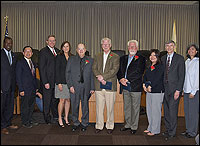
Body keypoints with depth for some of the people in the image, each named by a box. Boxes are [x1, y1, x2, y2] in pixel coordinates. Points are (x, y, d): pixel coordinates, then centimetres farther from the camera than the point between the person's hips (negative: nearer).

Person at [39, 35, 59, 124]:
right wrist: (45, 82, -16)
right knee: (47, 101, 5)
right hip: (47, 81, -5)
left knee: (55, 99, 15)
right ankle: (47, 119, 19)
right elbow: (41, 68, -10)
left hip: (56, 80, 5)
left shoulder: (57, 51, 12)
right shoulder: (43, 51, -7)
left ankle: (55, 116, 30)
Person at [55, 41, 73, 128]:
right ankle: (60, 119, 12)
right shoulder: (59, 57, -1)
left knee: (68, 100, 8)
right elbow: (57, 70, -5)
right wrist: (59, 83, -12)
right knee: (62, 100, -2)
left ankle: (66, 118, 20)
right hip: (62, 82, -4)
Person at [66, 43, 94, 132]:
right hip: (74, 87, 0)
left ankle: (84, 123, 24)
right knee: (74, 106, 7)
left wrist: (92, 88, -1)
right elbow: (68, 73, 4)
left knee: (85, 106, 8)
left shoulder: (90, 60, 7)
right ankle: (75, 123, 24)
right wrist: (70, 85, -7)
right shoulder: (71, 60, 7)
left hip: (86, 87, 0)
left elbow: (92, 74, 4)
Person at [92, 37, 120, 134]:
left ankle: (110, 126, 19)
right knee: (99, 107, 7)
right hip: (99, 86, 3)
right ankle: (99, 126, 19)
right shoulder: (97, 56, 15)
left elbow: (114, 70, -9)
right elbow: (94, 69, 5)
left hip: (110, 86, -3)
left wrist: (103, 76, -15)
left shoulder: (115, 57, 3)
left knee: (110, 107, 4)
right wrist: (99, 77, -13)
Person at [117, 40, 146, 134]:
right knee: (126, 107, 14)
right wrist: (121, 79, -8)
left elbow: (139, 73, -11)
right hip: (125, 87, 5)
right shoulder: (123, 58, 15)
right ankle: (127, 124, 28)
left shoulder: (141, 59, -2)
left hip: (135, 87, -5)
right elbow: (119, 70, 12)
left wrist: (127, 80, -13)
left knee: (135, 107, 4)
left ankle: (134, 126, 18)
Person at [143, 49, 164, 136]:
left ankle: (155, 130, 11)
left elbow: (157, 79, -14)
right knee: (149, 111, 12)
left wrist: (150, 86, -10)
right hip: (149, 92, 7)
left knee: (155, 111, -1)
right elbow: (145, 77, 13)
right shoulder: (149, 67, 15)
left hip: (157, 92, -7)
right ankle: (150, 128, 25)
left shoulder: (160, 67, -7)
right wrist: (144, 85, -4)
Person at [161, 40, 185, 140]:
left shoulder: (179, 58, -2)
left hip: (174, 88, -5)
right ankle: (167, 129, 24)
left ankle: (172, 132, 10)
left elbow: (182, 75, -6)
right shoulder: (163, 58, 13)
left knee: (172, 111, -3)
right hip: (165, 88, 5)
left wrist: (178, 90, -12)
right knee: (166, 111, 10)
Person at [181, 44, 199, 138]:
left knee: (193, 112, -1)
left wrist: (193, 91, -13)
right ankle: (188, 130, 22)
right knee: (187, 111, 10)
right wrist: (183, 89, 10)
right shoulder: (186, 62, 13)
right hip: (186, 90, 7)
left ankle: (193, 132, 10)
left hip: (194, 91, -6)